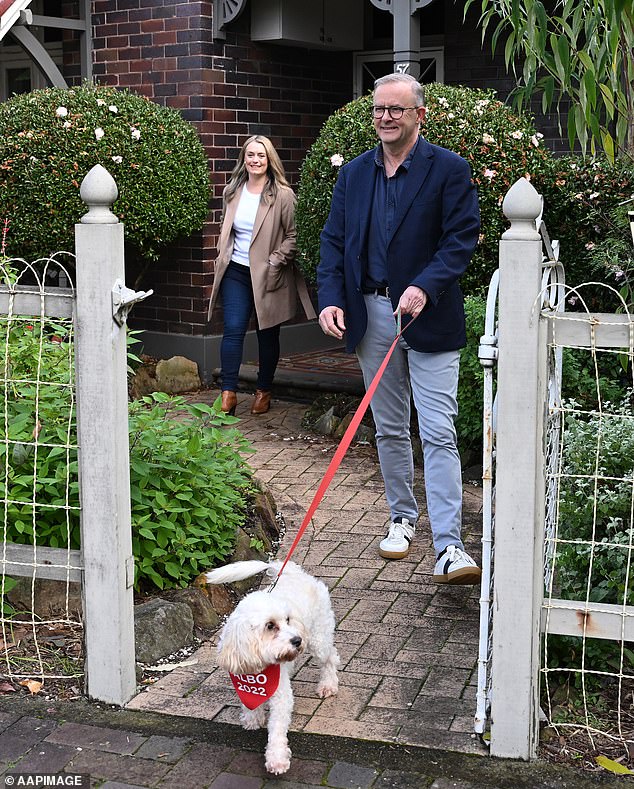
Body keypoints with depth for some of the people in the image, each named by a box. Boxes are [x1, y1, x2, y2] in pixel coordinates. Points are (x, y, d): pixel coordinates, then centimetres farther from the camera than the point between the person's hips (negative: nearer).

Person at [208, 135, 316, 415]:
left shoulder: (282, 195, -8)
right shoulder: (232, 192, 8)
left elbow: (293, 235, -8)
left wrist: (275, 262, -15)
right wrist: (223, 255, 12)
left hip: (268, 275, -3)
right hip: (235, 271, 3)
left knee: (267, 334, 8)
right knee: (233, 329, -6)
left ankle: (264, 391, 23)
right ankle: (228, 392, -3)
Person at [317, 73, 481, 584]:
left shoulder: (449, 170, -3)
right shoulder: (354, 174, 11)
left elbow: (462, 239, -9)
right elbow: (334, 241, 10)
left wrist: (424, 287, -23)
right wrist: (330, 300, -4)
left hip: (429, 319, -5)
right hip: (372, 316, 5)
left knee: (439, 434, -9)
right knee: (389, 430, 15)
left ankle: (449, 548, -9)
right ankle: (402, 518, 31)